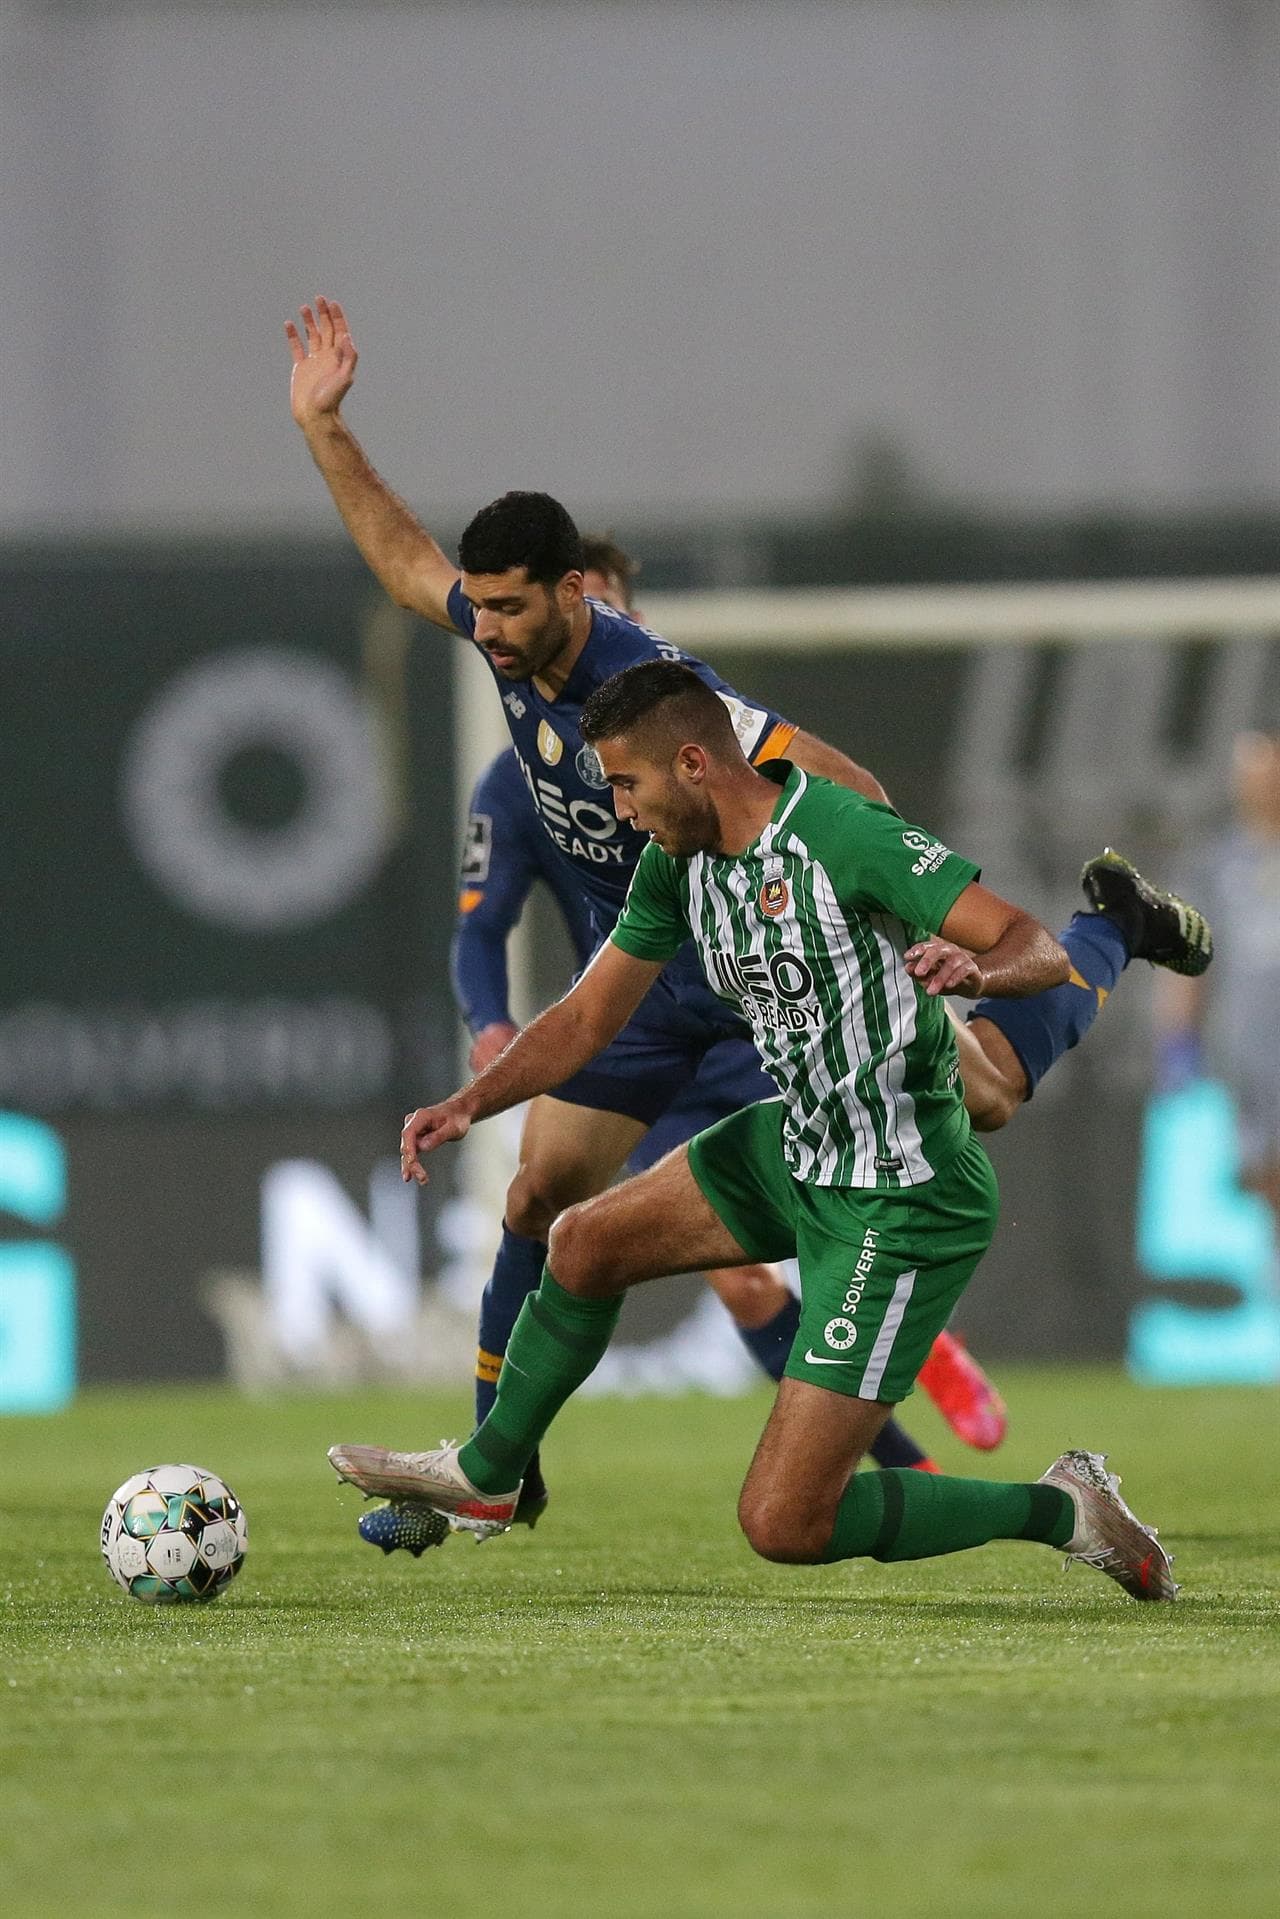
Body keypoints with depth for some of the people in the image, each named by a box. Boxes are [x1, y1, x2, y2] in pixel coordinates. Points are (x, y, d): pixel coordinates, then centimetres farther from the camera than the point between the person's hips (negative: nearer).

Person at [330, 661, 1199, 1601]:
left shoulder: (847, 835, -25)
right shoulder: (679, 860, 1)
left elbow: (1041, 950, -28)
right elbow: (588, 1018, 11)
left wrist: (976, 969, -51)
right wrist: (470, 1104, -4)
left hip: (901, 1202, -9)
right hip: (796, 1146, 9)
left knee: (785, 1524, -10)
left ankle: (1059, 1511, 4)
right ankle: (484, 1476, 39)